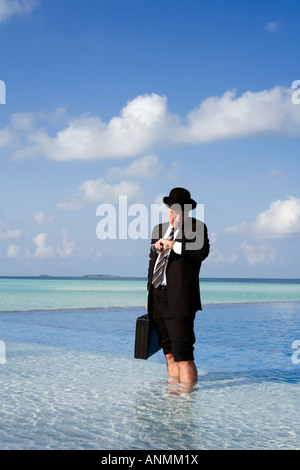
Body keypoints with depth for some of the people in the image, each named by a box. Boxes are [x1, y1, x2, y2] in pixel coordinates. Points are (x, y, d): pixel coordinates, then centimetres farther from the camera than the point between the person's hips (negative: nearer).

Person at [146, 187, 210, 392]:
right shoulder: (159, 229, 18)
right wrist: (150, 295, 22)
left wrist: (173, 244, -20)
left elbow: (202, 251, -22)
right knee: (169, 352, 12)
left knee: (183, 353, -9)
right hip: (158, 298, 6)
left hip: (179, 299, -6)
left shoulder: (196, 227, -1)